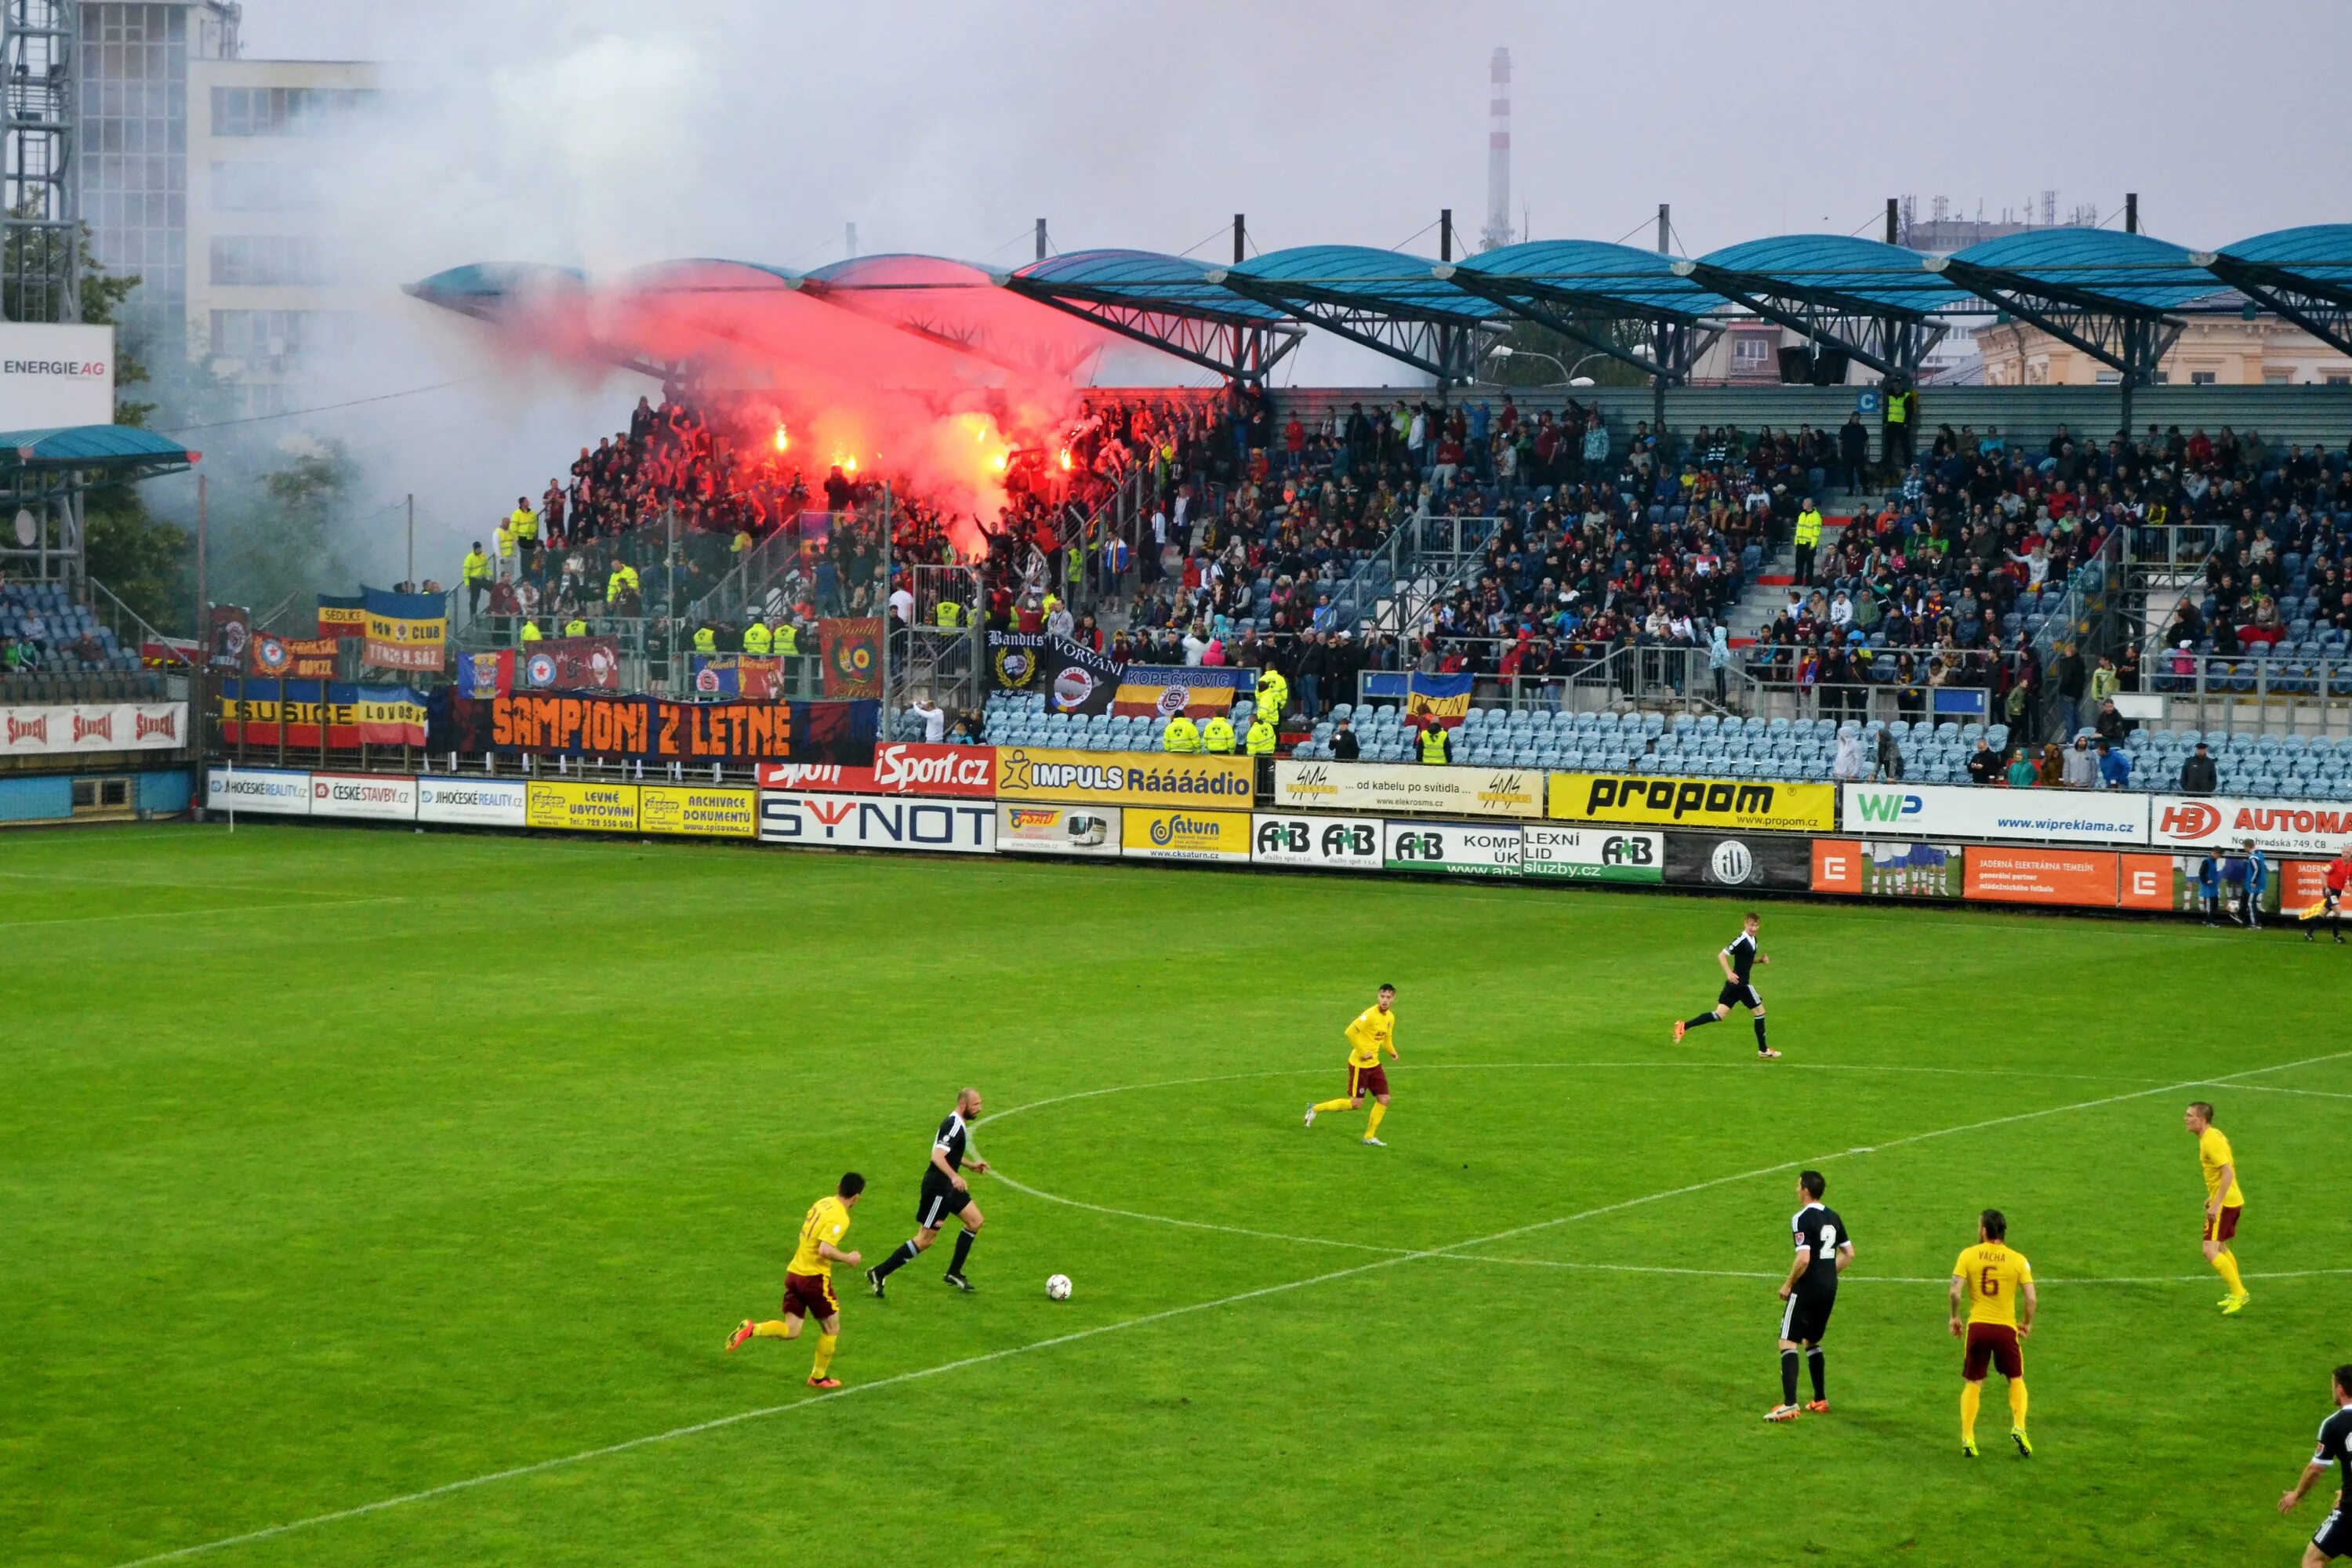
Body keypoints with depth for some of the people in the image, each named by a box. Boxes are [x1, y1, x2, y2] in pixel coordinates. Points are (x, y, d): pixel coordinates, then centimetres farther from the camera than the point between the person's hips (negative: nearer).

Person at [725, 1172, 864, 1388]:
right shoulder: (840, 1218, -18)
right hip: (814, 1278, -7)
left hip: (794, 1273, 7)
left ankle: (751, 1330, -9)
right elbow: (825, 1250, -28)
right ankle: (818, 1377, 24)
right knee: (831, 1329, 14)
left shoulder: (821, 1204, 8)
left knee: (791, 1331, 11)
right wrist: (847, 1258, -13)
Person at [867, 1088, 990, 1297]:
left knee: (975, 1221, 12)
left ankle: (954, 1273, 20)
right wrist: (954, 1177, -44)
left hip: (948, 1186, 10)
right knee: (925, 1240, -6)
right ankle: (879, 1274, -1)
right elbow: (937, 1156, -32)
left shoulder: (958, 1124, 12)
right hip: (937, 1188, -10)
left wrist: (972, 1165, 27)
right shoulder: (954, 1126, -20)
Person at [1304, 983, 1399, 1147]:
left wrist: (1392, 1052, 1)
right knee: (1356, 1103, -4)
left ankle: (1370, 1136, 14)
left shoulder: (1390, 1018, 6)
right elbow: (1350, 1032, -24)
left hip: (1374, 1064, 8)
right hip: (1359, 1064, -8)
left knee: (1384, 1099, 1)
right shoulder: (1370, 1015, -20)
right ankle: (1316, 1109, 12)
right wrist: (1363, 1053, -21)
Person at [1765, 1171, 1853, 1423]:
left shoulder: (1802, 1219, -14)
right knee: (1811, 1343, 23)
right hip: (1829, 1289, 8)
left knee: (1788, 1343, -8)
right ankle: (1821, 1401, 26)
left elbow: (1803, 1259, -23)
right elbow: (1849, 1253, 17)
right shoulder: (1833, 1217, 11)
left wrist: (1788, 1284, -10)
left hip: (1807, 1289, -8)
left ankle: (1789, 1404, -20)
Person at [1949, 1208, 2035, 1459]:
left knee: (1972, 1384, 11)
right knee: (2016, 1380, 18)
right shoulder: (2018, 1260, -1)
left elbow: (1955, 1292, -10)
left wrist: (1955, 1317, 7)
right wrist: (2027, 1323, 12)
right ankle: (2019, 1428, 1)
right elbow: (2030, 1299, -5)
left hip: (1977, 1327, 0)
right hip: (2006, 1327, 0)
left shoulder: (1968, 1255, -3)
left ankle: (1967, 1439, 5)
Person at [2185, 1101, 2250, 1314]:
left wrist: (2216, 1204, -27)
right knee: (2221, 1247, 24)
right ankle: (2237, 1294, 33)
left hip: (2225, 1203, -11)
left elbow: (2228, 1173, -27)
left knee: (2210, 1250, -14)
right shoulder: (2213, 1135, 11)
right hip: (2233, 1200, 11)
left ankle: (2239, 1293, -12)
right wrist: (2213, 1197, 22)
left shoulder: (2211, 1141, -20)